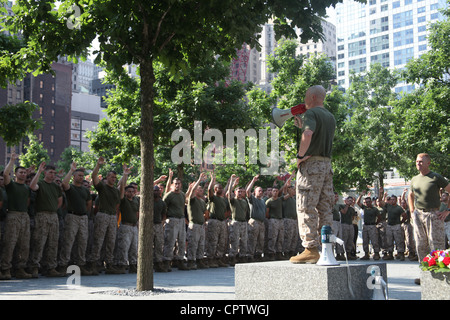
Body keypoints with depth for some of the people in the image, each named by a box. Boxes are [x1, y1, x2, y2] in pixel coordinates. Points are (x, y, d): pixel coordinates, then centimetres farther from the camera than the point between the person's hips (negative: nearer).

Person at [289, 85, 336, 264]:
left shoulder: (311, 113, -8)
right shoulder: (331, 117, 19)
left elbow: (308, 135, -27)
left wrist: (300, 155, -16)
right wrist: (302, 126, 26)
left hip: (311, 163, -8)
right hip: (327, 164, 8)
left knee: (307, 208, -6)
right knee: (325, 209, 8)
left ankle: (311, 249, -8)